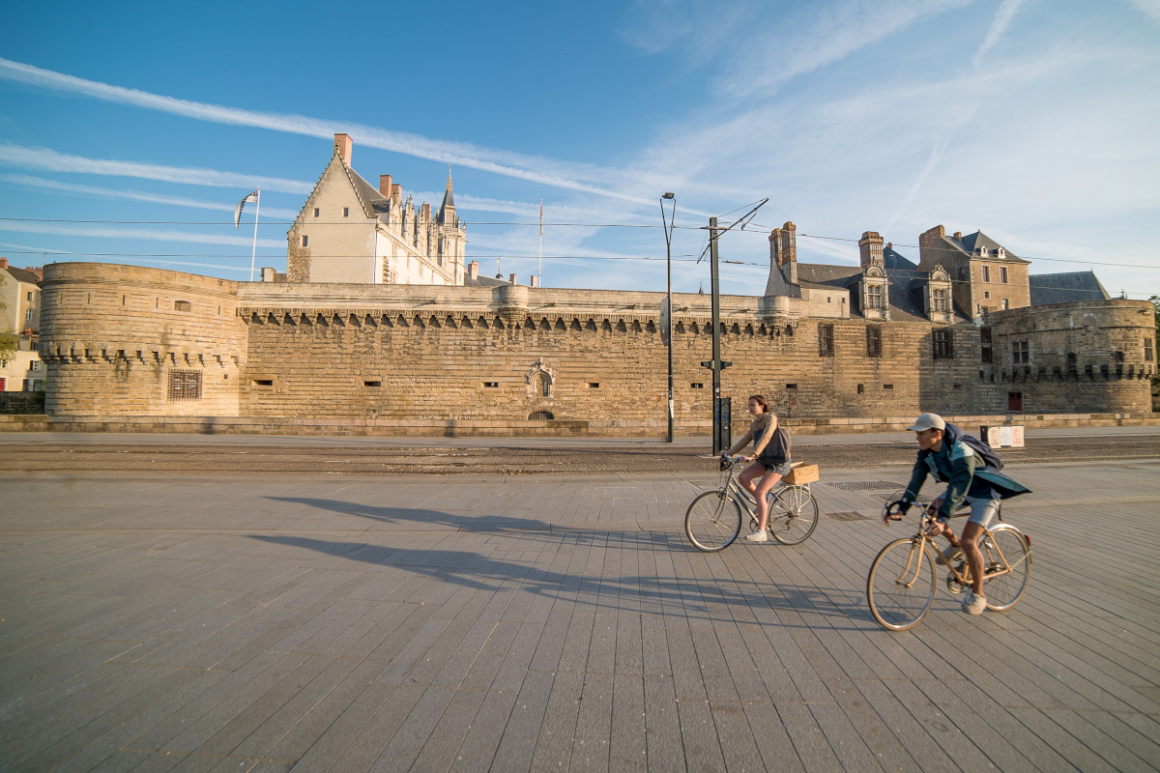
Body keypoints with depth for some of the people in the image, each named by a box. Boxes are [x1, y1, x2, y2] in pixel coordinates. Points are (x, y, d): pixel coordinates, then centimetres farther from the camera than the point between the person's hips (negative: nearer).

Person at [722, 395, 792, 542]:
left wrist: (753, 456, -37)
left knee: (760, 492, -18)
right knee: (743, 477, -12)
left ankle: (761, 532, -14)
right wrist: (729, 452, 2)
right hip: (765, 460, 8)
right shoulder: (755, 424, 9)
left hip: (779, 461, -8)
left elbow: (766, 438, -29)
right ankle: (763, 504, 9)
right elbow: (744, 440, 12)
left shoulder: (770, 418, -15)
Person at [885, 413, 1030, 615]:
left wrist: (943, 519, -51)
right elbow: (917, 479, -20)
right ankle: (955, 546, 16)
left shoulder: (962, 452, -35)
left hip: (984, 492, -7)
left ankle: (978, 594, 0)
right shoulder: (927, 451, -14)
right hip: (960, 488, 7)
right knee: (931, 513, -13)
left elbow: (959, 487, -42)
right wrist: (901, 507, -32)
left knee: (969, 541, -17)